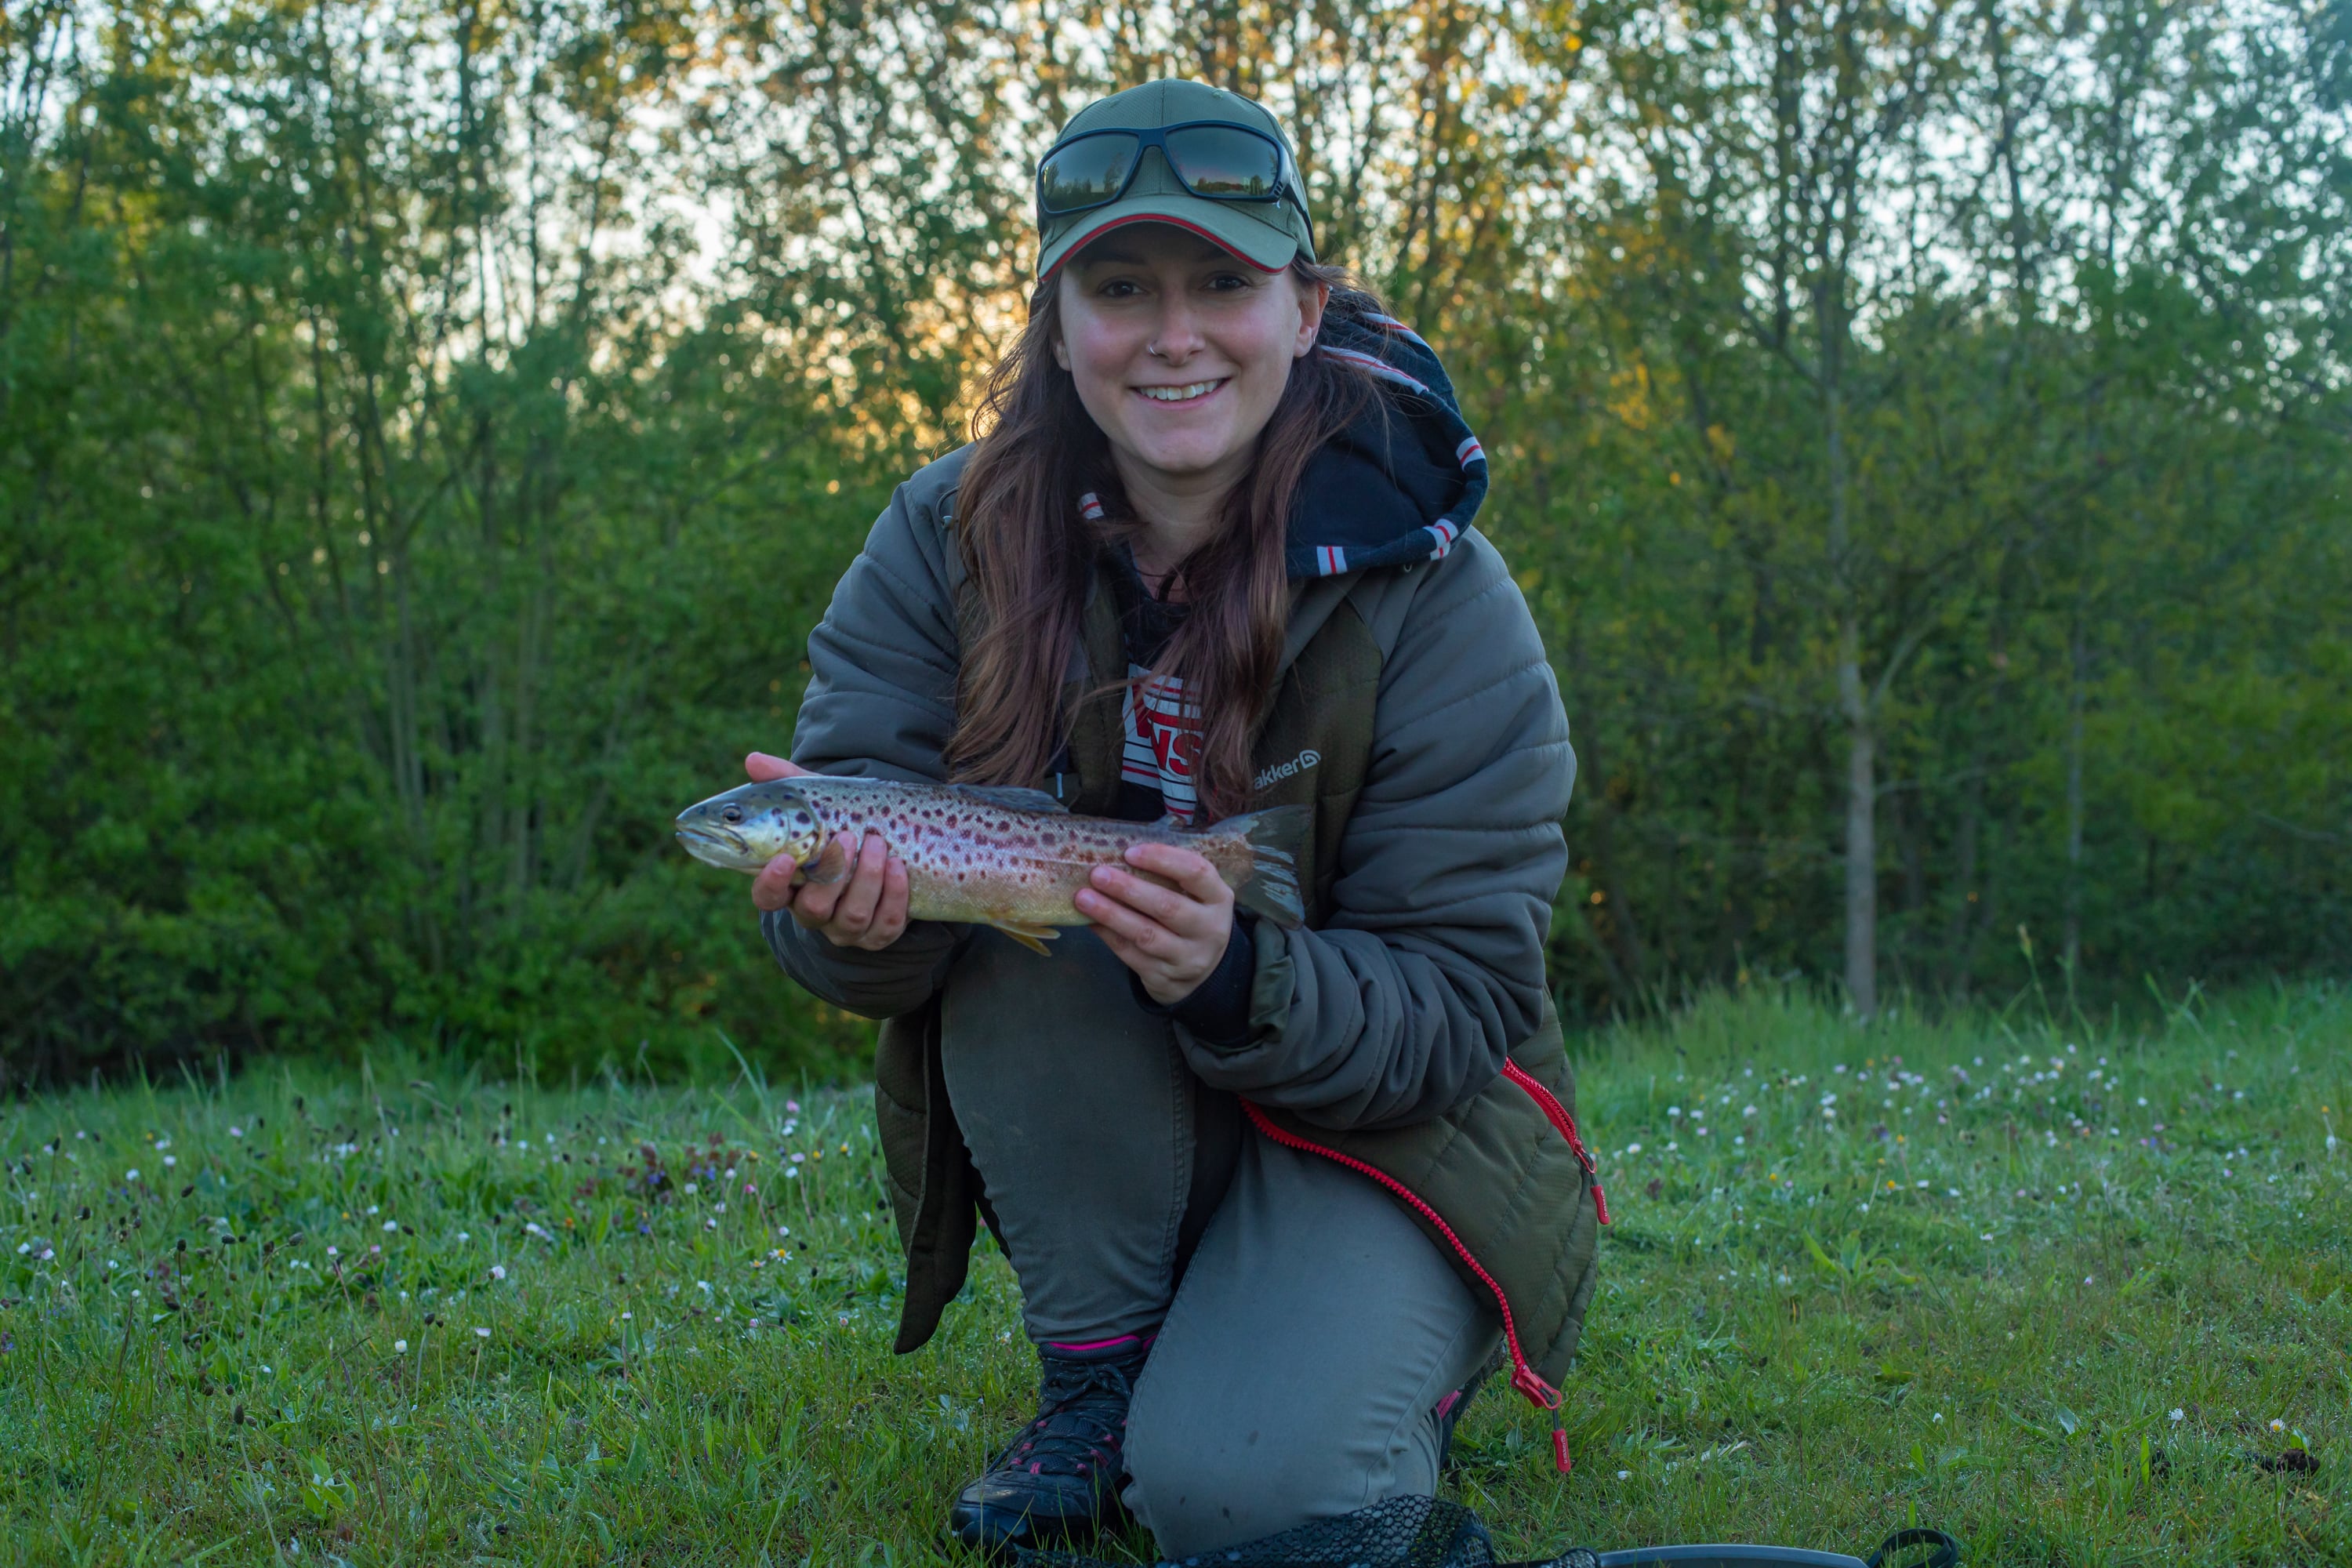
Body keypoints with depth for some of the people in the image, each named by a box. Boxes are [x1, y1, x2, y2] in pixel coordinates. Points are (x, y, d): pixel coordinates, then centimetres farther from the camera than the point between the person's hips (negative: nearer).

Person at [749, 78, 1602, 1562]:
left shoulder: (1436, 596, -18)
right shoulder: (954, 536, -10)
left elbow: (1457, 1008, -18)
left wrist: (1235, 975, -38)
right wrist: (857, 908, -38)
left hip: (1381, 1119, -3)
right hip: (1088, 1139, 3)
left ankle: (1388, 1353, 10)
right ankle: (1098, 1373, -9)